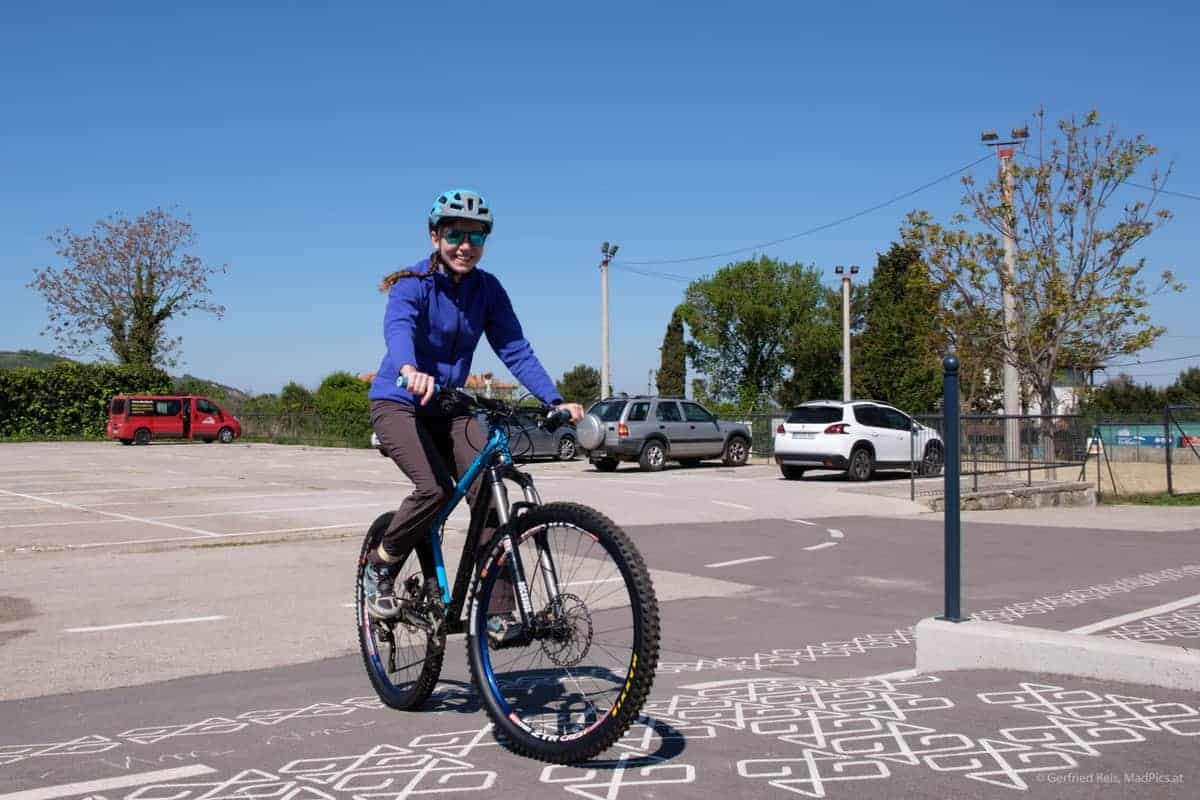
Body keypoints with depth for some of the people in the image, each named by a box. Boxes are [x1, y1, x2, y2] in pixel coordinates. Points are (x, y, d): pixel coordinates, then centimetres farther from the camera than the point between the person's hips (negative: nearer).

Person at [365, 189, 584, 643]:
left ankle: (498, 611, -7)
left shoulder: (487, 289, -2)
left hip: (450, 405, 4)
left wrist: (555, 401, -23)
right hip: (399, 402, -4)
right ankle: (381, 567, 0)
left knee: (488, 493, -14)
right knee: (435, 489, -27)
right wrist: (410, 370, -59)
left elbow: (515, 349, -8)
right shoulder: (412, 283, -15)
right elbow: (397, 327, -36)